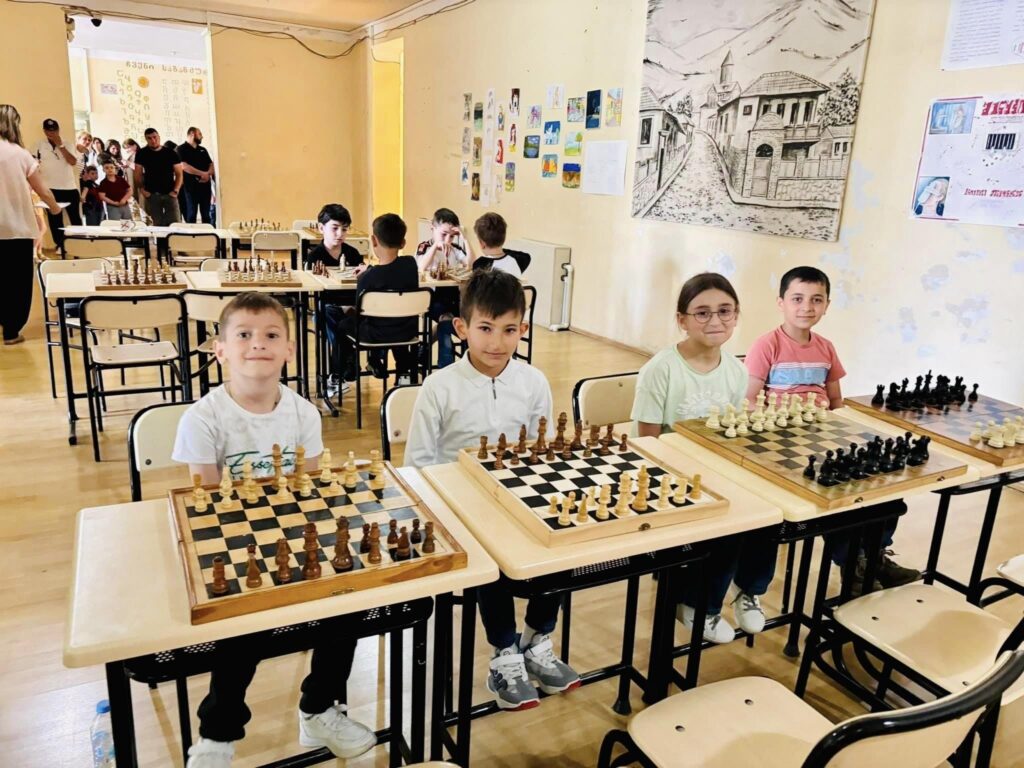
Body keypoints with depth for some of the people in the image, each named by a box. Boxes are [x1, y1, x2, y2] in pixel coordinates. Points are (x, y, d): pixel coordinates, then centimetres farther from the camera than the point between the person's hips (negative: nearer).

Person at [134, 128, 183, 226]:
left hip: (169, 194, 0)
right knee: (156, 224, 4)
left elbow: (178, 174, 4)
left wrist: (176, 190, -7)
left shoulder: (170, 153, 5)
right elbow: (138, 174, 6)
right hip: (152, 195, 0)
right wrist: (142, 190, -4)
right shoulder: (141, 154, 6)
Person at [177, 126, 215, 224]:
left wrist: (208, 174, -8)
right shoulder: (182, 149, -1)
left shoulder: (203, 149, 19)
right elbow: (184, 166, -13)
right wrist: (202, 174, -13)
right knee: (191, 214, -4)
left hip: (205, 185, 5)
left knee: (206, 215, 6)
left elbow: (211, 165, 15)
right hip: (191, 186, -5)